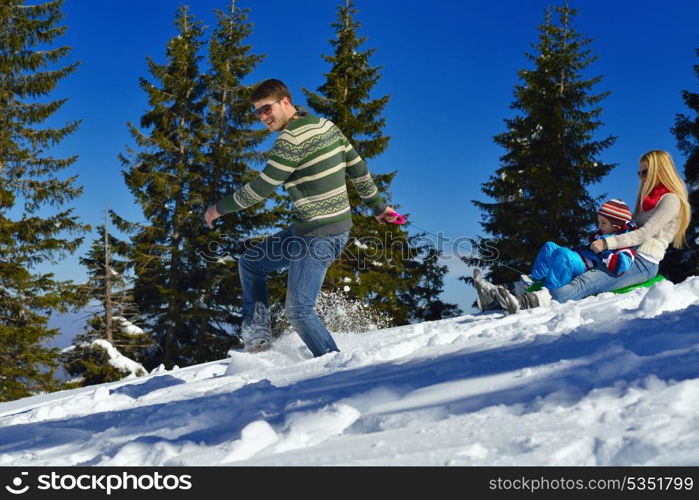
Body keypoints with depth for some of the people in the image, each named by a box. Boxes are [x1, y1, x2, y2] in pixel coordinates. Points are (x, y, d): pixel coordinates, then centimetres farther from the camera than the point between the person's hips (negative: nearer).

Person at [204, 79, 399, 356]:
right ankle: (257, 334, 18)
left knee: (299, 311, -7)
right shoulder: (326, 126, 8)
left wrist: (220, 208, -3)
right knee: (250, 262, 18)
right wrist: (377, 205, 25)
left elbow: (262, 187, -16)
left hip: (318, 236, -10)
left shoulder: (292, 138, -19)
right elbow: (358, 168, 14)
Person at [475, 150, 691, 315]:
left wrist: (607, 243, -20)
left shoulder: (671, 200, -3)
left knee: (585, 283, -32)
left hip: (644, 264, -9)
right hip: (627, 257, 9)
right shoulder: (650, 197, 26)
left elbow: (645, 233, -14)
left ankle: (524, 303, -55)